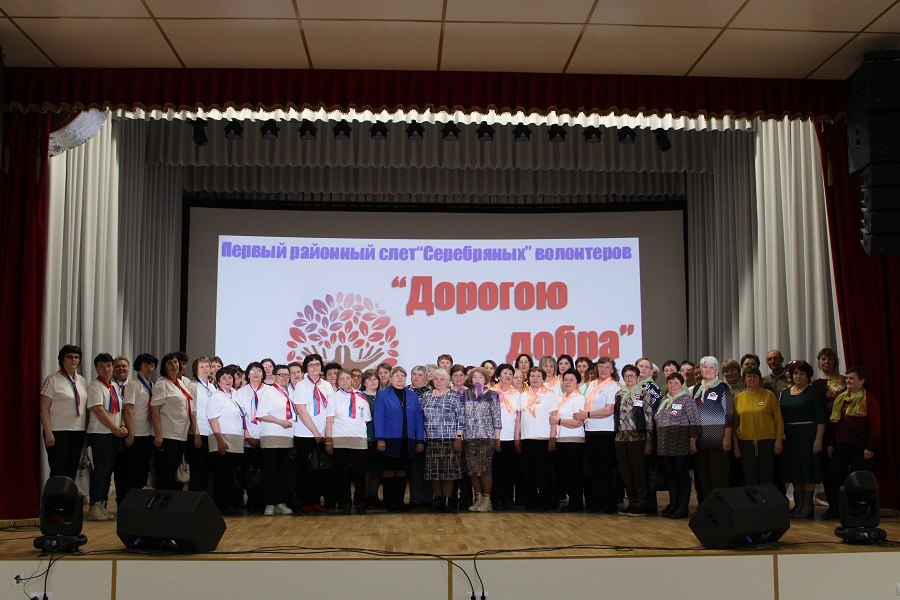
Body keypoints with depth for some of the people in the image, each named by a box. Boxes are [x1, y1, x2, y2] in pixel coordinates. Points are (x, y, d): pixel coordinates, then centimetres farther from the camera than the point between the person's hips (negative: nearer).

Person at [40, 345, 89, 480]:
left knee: (72, 471, 8)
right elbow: (44, 408, -9)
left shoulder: (82, 381, 13)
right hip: (58, 432, -6)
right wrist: (48, 433, -15)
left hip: (78, 431, 6)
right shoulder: (53, 379, -5)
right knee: (58, 473, -5)